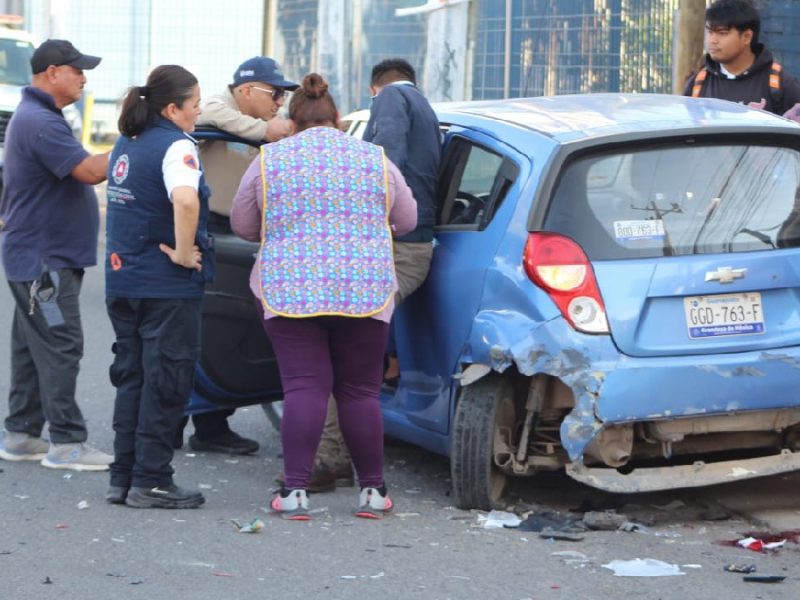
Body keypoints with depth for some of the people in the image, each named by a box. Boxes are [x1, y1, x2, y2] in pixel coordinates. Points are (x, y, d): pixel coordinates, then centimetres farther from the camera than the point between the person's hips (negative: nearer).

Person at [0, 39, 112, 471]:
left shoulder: (37, 117, 17)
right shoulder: (40, 122, -19)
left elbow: (78, 172, 21)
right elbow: (90, 171, -26)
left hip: (39, 258, 11)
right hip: (43, 260, -11)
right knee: (60, 348, -9)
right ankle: (66, 443, -7)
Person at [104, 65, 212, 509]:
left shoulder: (125, 144, 12)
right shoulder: (175, 146, -15)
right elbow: (185, 201, -34)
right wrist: (183, 252, -21)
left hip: (122, 283, 8)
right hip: (167, 288, -8)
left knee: (131, 379, 14)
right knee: (165, 383, 1)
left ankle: (123, 478, 17)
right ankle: (150, 482, 4)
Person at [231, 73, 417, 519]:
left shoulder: (269, 160, 4)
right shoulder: (375, 159, 6)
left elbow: (242, 225, 12)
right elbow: (407, 221, 16)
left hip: (290, 291, -1)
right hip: (365, 292, 1)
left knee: (304, 387, -2)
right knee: (360, 390, 8)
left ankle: (296, 490, -8)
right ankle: (373, 489, 12)